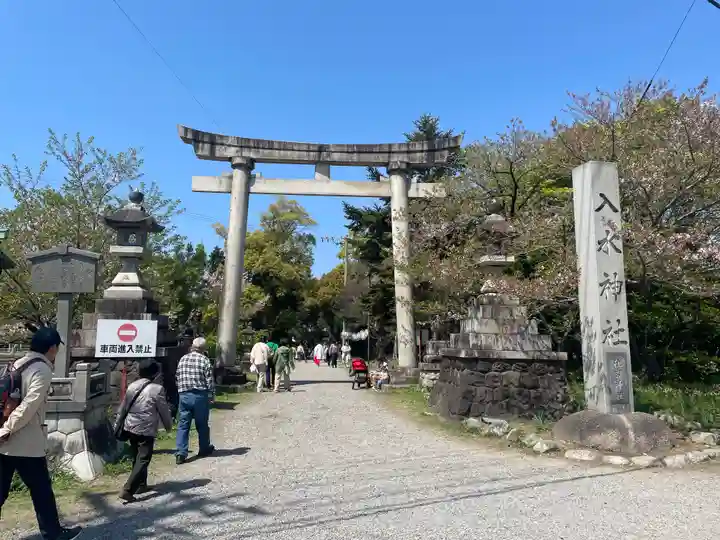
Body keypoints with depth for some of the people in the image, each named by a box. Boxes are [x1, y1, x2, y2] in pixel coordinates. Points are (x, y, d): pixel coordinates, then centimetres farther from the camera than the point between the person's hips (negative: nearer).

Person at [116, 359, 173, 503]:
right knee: (142, 460, -3)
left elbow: (123, 408, 14)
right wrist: (169, 425, 11)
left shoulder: (132, 386, 6)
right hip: (146, 431, -7)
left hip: (130, 428, 7)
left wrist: (118, 424, 27)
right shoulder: (157, 389, -12)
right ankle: (128, 490, -11)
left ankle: (141, 485, 31)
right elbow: (164, 411, -5)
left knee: (137, 458, 20)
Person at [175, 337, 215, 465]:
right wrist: (212, 396, 3)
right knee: (202, 424, 12)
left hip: (184, 395, 3)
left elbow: (178, 378, 10)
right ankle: (204, 449, 27)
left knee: (183, 424, 6)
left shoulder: (182, 359, 5)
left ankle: (180, 453, -2)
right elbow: (210, 381, -9)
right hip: (200, 395, -3)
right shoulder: (205, 360, -9)